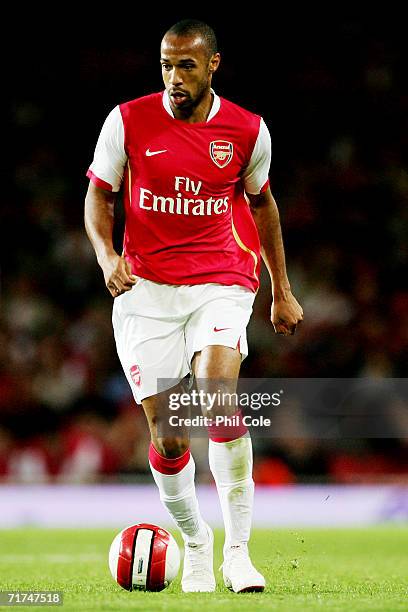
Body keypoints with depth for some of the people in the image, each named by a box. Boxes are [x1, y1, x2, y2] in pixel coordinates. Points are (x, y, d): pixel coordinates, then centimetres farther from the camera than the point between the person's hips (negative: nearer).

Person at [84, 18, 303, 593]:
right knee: (167, 437, -3)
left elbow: (261, 203, 17)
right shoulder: (128, 121, -1)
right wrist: (107, 254, -13)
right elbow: (99, 195, 7)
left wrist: (282, 292, 20)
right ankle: (194, 543, 23)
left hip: (222, 282, -1)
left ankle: (238, 550, -17)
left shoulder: (247, 130, 3)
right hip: (146, 288, 1)